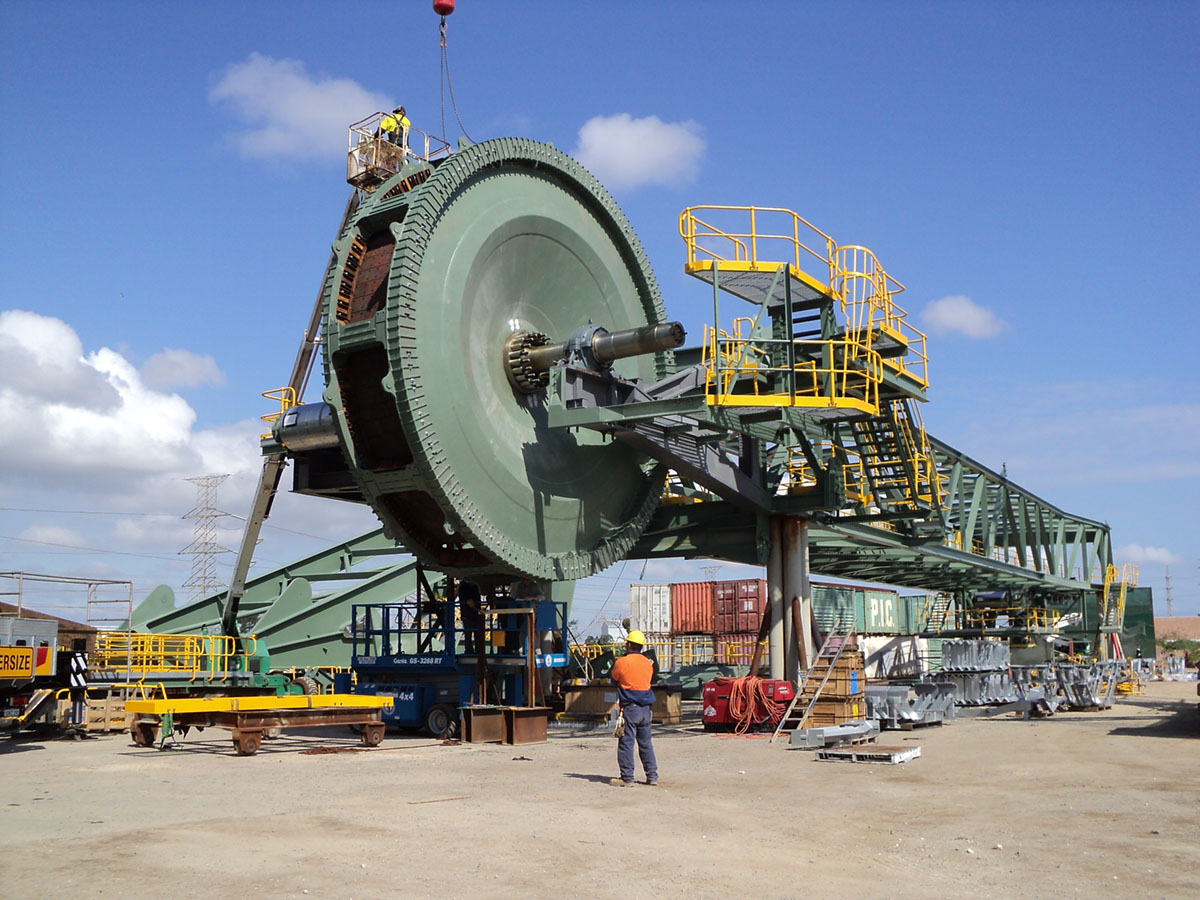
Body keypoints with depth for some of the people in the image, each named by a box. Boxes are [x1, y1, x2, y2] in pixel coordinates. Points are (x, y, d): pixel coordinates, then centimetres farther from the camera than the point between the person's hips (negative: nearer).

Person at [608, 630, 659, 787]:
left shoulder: (621, 663, -9)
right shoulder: (648, 663, 7)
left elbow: (614, 680, 5)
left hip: (630, 708, -6)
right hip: (646, 709, 6)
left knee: (626, 743, -1)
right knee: (646, 743, 14)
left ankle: (627, 778, -2)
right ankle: (652, 775, 14)